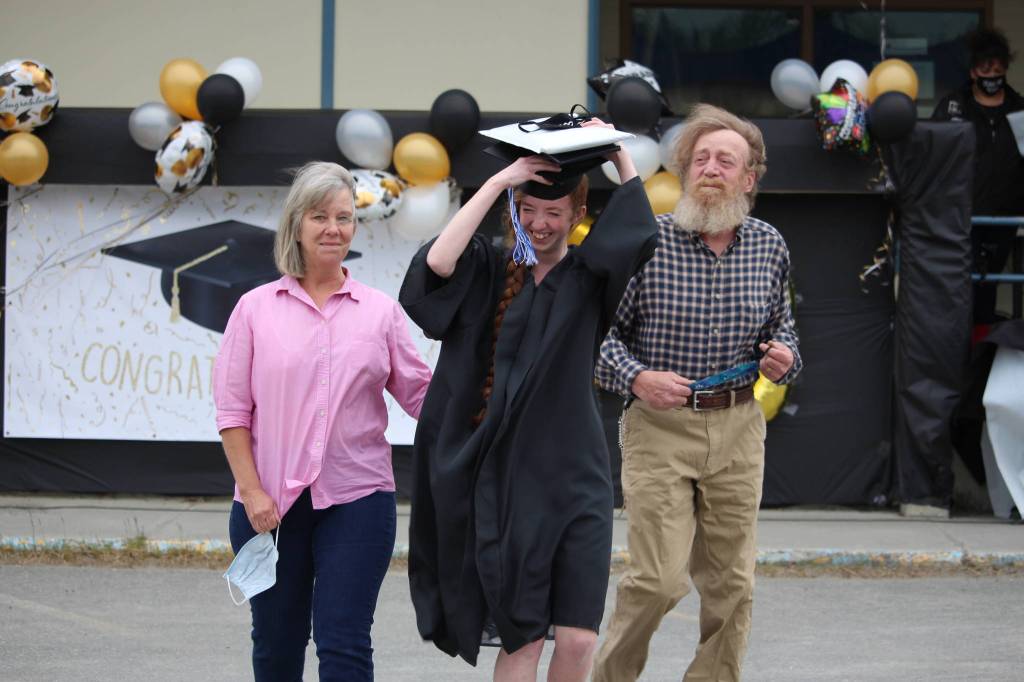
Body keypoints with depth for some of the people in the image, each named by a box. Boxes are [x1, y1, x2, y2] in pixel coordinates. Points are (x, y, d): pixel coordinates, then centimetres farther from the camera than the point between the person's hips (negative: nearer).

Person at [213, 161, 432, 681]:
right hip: (270, 505, 1)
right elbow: (232, 410, 2)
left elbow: (421, 394, 8)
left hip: (356, 500, 0)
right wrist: (252, 492, -5)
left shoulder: (380, 311, 7)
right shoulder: (257, 309, 4)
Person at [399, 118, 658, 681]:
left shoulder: (590, 276, 6)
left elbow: (644, 238, -11)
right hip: (504, 480, -1)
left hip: (572, 477, 1)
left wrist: (619, 155, -5)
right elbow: (437, 261, -16)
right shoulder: (489, 272, 4)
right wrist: (500, 181, -14)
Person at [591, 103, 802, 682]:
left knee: (731, 581, 6)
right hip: (659, 424, -4)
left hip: (738, 427, 4)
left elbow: (782, 323, 20)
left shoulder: (769, 247, 5)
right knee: (659, 578, -11)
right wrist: (635, 377, -17)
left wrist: (785, 356, -2)